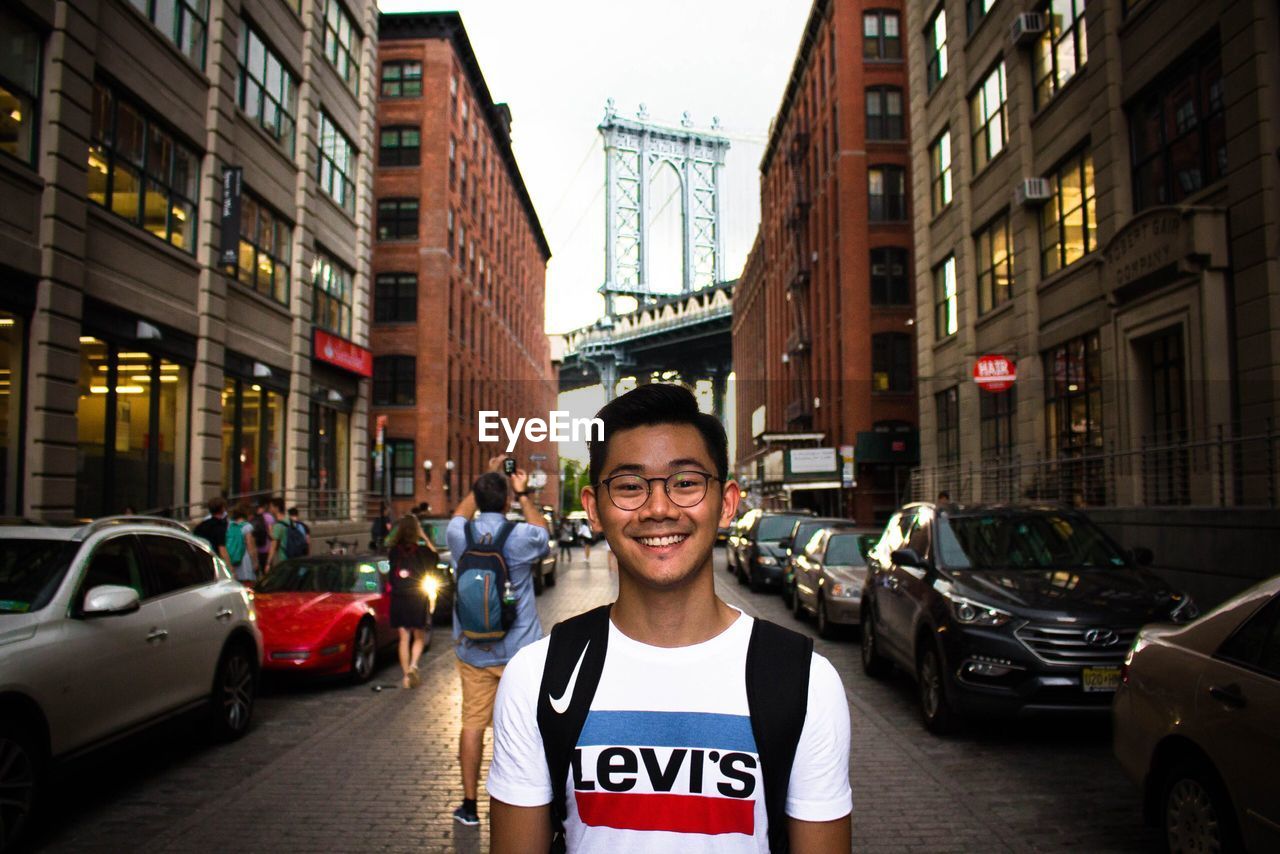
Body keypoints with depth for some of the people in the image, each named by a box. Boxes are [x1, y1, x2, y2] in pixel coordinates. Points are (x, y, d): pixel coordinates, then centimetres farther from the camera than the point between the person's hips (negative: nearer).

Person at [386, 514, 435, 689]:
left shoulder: (393, 550, -3)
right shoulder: (422, 550, -9)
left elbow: (390, 578, 5)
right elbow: (436, 556, 11)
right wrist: (424, 537, 7)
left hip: (398, 598, 2)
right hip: (418, 598, -2)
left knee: (404, 638, 9)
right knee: (419, 637, 11)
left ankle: (406, 675, 10)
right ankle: (413, 665, -11)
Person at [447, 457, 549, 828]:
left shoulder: (460, 535, -5)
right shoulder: (521, 537, -13)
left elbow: (461, 512, 20)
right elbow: (542, 528, 12)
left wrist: (486, 479, 26)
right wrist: (523, 493, 18)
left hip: (472, 650, 3)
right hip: (518, 650, -2)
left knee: (472, 723, 9)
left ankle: (469, 804, 17)